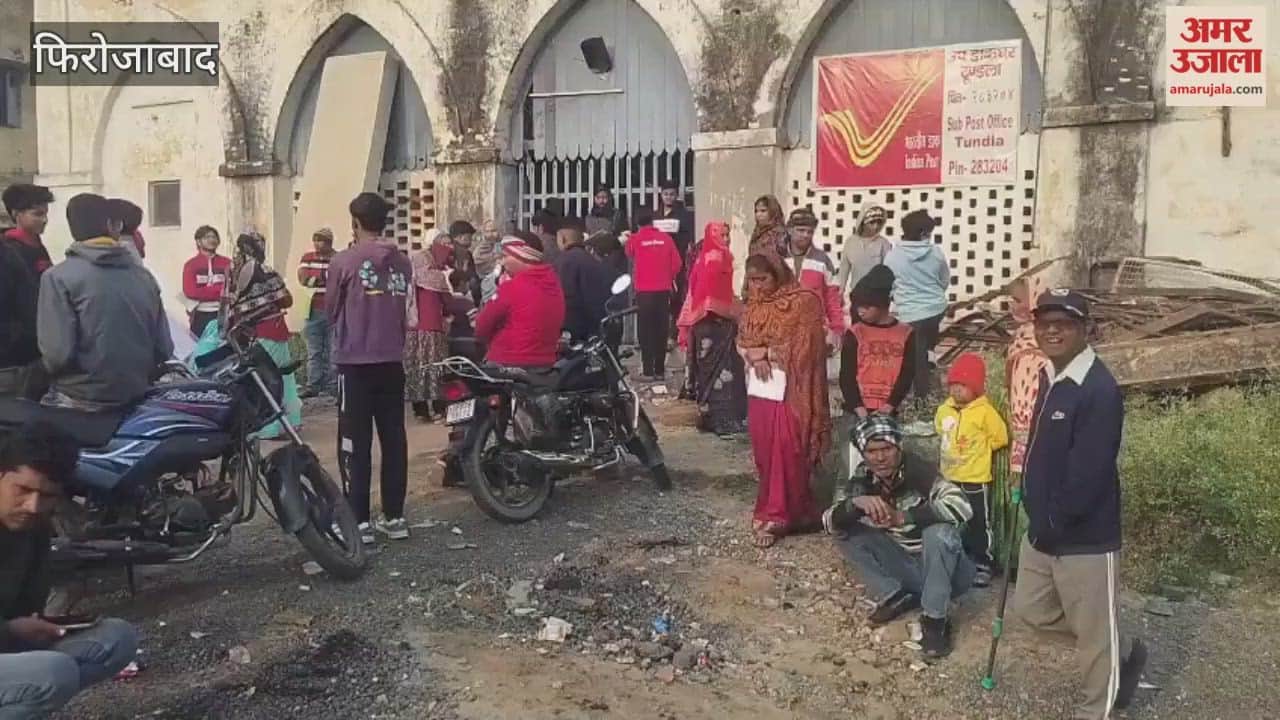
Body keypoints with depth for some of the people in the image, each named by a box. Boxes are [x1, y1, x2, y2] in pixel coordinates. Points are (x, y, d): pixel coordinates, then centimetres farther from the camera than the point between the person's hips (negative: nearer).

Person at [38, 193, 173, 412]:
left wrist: (51, 367, 5)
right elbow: (164, 349, 3)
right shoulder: (144, 275, 3)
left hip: (81, 402, -4)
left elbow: (57, 353, -17)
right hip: (135, 398, 5)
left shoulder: (58, 277, -11)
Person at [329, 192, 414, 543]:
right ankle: (394, 517, 14)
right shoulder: (402, 262, 4)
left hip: (355, 361, -4)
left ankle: (359, 521, 3)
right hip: (392, 360, 4)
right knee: (394, 440, 9)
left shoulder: (344, 261, -8)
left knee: (355, 442, 2)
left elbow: (332, 311, 3)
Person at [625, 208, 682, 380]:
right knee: (661, 331, 9)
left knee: (646, 331, 4)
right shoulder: (665, 238, 0)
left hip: (644, 291, -2)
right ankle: (660, 370, 11)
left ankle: (648, 371, 0)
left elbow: (629, 255, 16)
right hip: (663, 290, 2)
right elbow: (677, 263, 0)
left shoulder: (634, 239, -4)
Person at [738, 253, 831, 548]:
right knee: (764, 452, 9)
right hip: (761, 389, 6)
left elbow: (802, 346, -14)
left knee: (786, 452, -6)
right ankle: (774, 508, 23)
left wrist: (764, 351, -11)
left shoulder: (804, 301, -9)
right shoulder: (753, 304, 11)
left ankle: (777, 516, 2)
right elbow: (742, 340, 8)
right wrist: (755, 356, -13)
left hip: (791, 390, -6)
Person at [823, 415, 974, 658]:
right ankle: (894, 597, -6)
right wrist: (856, 504, -37)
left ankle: (935, 620, -21)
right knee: (846, 531, -10)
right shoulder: (862, 479, -8)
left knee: (939, 530, -35)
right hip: (903, 567, 5)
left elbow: (961, 507, -38)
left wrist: (902, 517, -40)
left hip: (946, 569, -4)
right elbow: (830, 522, -16)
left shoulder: (920, 471, -23)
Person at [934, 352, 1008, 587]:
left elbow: (1000, 438, -12)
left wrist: (978, 449, -4)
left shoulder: (985, 411, -16)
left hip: (976, 479, -6)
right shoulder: (944, 410, 1)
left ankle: (984, 565, 16)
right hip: (949, 478, 6)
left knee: (979, 524, 3)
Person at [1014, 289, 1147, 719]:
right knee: (1031, 609, 22)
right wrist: (1036, 513, 9)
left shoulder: (1100, 391, -23)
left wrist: (1054, 523, -15)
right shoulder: (1050, 377, 6)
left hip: (1085, 539, -9)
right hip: (1043, 530, 9)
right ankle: (1123, 653, 42)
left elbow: (1088, 474, -25)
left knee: (1095, 632, 10)